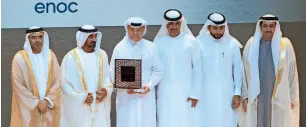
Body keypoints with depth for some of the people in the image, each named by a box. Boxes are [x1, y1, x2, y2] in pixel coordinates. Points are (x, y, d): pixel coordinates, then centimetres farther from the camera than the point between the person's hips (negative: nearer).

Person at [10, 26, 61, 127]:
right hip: (28, 109, -3)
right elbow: (18, 86, -9)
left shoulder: (50, 55, 3)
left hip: (48, 107, 3)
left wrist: (47, 100, -10)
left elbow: (57, 81, 1)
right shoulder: (20, 58, -8)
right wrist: (37, 103, -11)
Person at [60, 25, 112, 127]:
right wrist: (81, 97, -12)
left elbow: (107, 76, 11)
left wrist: (106, 91, -8)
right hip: (78, 108, -3)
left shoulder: (102, 55, 4)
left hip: (99, 108, 3)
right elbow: (64, 83, -5)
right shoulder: (70, 57, -8)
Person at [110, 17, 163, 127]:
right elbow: (113, 72, 0)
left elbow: (158, 70, 4)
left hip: (146, 95, 1)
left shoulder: (150, 47, 2)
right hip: (126, 96, -1)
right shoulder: (119, 48, 0)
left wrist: (149, 85, -10)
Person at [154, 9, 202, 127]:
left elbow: (197, 68, 0)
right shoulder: (158, 42, 2)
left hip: (185, 92, -1)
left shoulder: (191, 41, -2)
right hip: (165, 93, 1)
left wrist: (195, 93, -3)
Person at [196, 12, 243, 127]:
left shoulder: (232, 43, -5)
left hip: (226, 94, 1)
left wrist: (237, 93, 1)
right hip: (205, 94, -1)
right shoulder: (199, 43, -8)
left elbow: (238, 69, 2)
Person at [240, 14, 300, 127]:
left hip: (279, 98, -1)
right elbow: (245, 72, 7)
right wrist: (245, 96, 4)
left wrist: (292, 99, 2)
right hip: (256, 97, 1)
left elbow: (292, 73, 2)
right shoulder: (251, 44, 3)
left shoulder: (285, 44, -1)